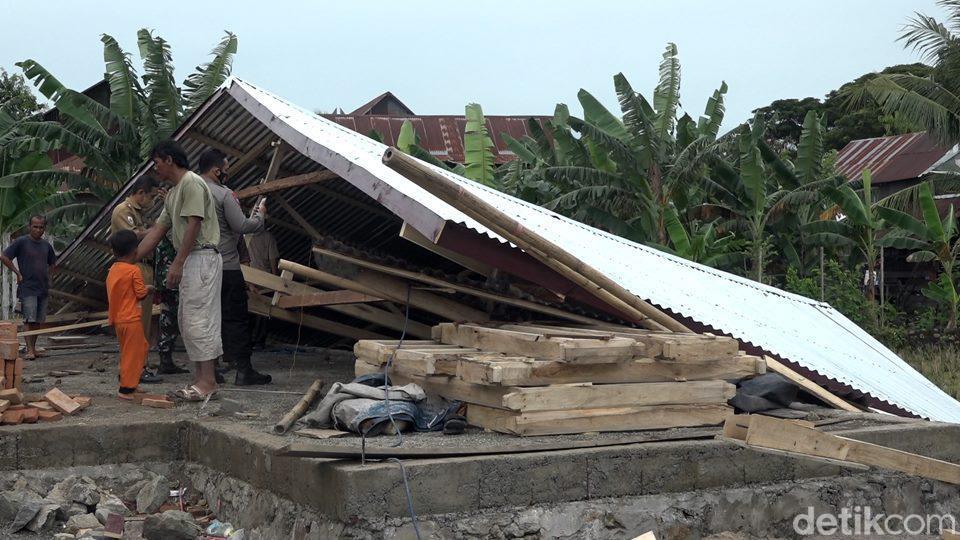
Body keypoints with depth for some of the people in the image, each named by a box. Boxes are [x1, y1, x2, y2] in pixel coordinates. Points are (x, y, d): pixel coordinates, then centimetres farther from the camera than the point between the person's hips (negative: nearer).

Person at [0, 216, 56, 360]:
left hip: (43, 288, 6)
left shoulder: (46, 245, 12)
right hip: (27, 288, -6)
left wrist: (47, 275, 13)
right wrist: (18, 273, -9)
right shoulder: (21, 242, -5)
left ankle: (33, 347, 16)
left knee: (38, 321, 7)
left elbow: (52, 263, 28)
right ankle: (29, 350, -11)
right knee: (29, 320, -11)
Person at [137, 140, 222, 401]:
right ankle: (202, 379, 13)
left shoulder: (191, 183, -11)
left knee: (198, 319, -11)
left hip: (202, 258, -10)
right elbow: (157, 230, 22)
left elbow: (193, 225, -18)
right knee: (187, 320, 11)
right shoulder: (173, 193, 21)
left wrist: (177, 263, -20)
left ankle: (207, 382, -9)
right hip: (191, 261, 10)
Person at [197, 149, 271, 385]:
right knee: (235, 318, -2)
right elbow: (242, 226, -15)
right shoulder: (223, 194, -12)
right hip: (226, 266, -7)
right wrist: (260, 215, 3)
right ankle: (243, 369, -2)